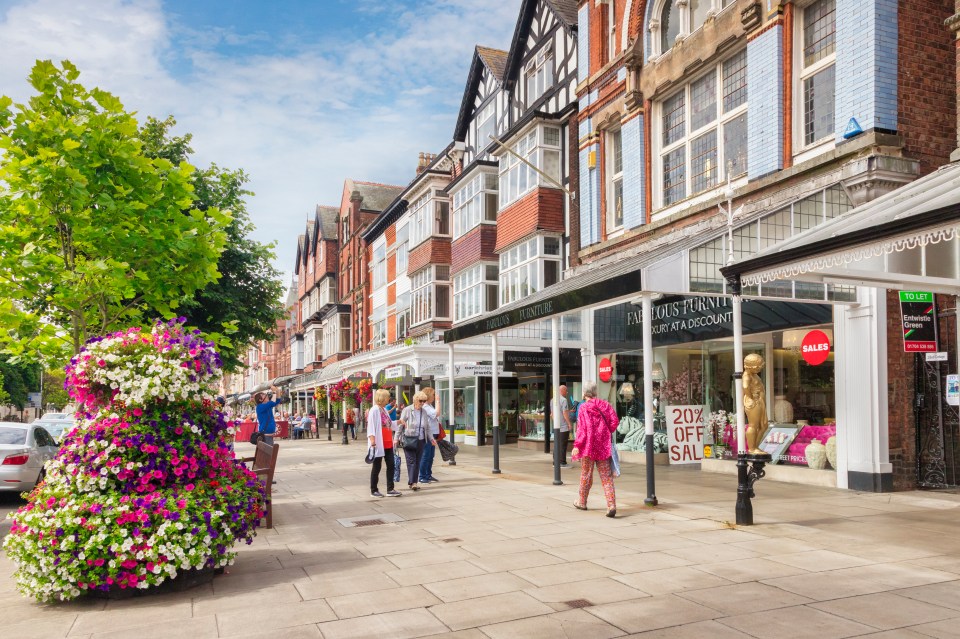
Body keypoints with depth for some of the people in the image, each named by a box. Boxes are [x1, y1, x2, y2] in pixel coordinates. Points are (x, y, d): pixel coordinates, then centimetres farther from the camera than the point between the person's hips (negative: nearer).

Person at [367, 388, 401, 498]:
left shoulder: (384, 410, 15)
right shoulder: (374, 410, -11)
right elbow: (371, 425, -18)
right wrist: (372, 439, -27)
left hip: (388, 443, 8)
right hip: (379, 443, -8)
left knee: (391, 465, 5)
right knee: (377, 467, 2)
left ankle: (390, 489, 10)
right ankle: (374, 490, 13)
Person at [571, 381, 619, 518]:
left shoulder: (584, 407, -10)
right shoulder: (604, 405, 5)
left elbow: (582, 428, -15)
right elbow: (614, 422, -1)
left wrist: (576, 445, -13)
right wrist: (606, 434, 12)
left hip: (588, 445, -4)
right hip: (603, 446, 4)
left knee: (586, 474, 12)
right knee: (606, 477, 3)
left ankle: (582, 502, 27)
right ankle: (611, 505, -9)